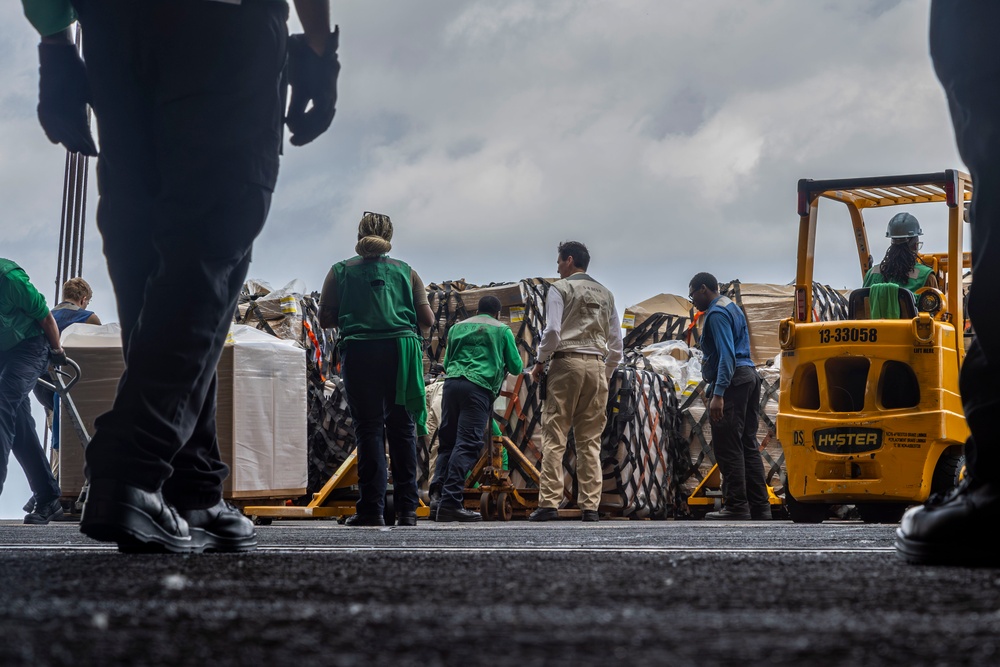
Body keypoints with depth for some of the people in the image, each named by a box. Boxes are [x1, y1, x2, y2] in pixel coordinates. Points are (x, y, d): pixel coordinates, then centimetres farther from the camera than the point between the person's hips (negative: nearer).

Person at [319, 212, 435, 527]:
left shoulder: (341, 271, 8)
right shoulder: (405, 271, 11)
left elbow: (325, 319, 6)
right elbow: (427, 319, 7)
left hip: (360, 351, -1)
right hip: (402, 351, 1)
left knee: (369, 429, 1)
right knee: (402, 429, 7)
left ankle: (372, 508, -5)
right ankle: (407, 509, 5)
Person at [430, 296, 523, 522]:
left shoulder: (457, 327, 23)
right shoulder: (502, 330, 12)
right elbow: (516, 367, 15)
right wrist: (503, 365, 37)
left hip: (452, 383, 4)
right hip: (479, 387, -4)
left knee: (446, 442, 11)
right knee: (467, 444, -9)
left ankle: (437, 496, -5)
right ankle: (450, 502, -17)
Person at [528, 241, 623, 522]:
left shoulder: (560, 288, 1)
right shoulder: (605, 294, 17)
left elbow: (552, 331, -10)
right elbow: (616, 341, 15)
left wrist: (540, 362, 3)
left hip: (566, 362, -5)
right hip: (597, 365, 5)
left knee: (555, 437, -5)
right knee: (590, 440, 5)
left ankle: (549, 502, -11)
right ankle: (590, 506, 0)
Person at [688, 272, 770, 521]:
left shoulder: (716, 313, -11)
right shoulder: (732, 307, 22)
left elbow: (727, 354, -21)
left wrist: (718, 394, -26)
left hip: (731, 380, -10)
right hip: (749, 375, 10)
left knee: (728, 448, -8)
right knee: (748, 445, 11)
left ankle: (737, 507, -9)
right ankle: (759, 507, 12)